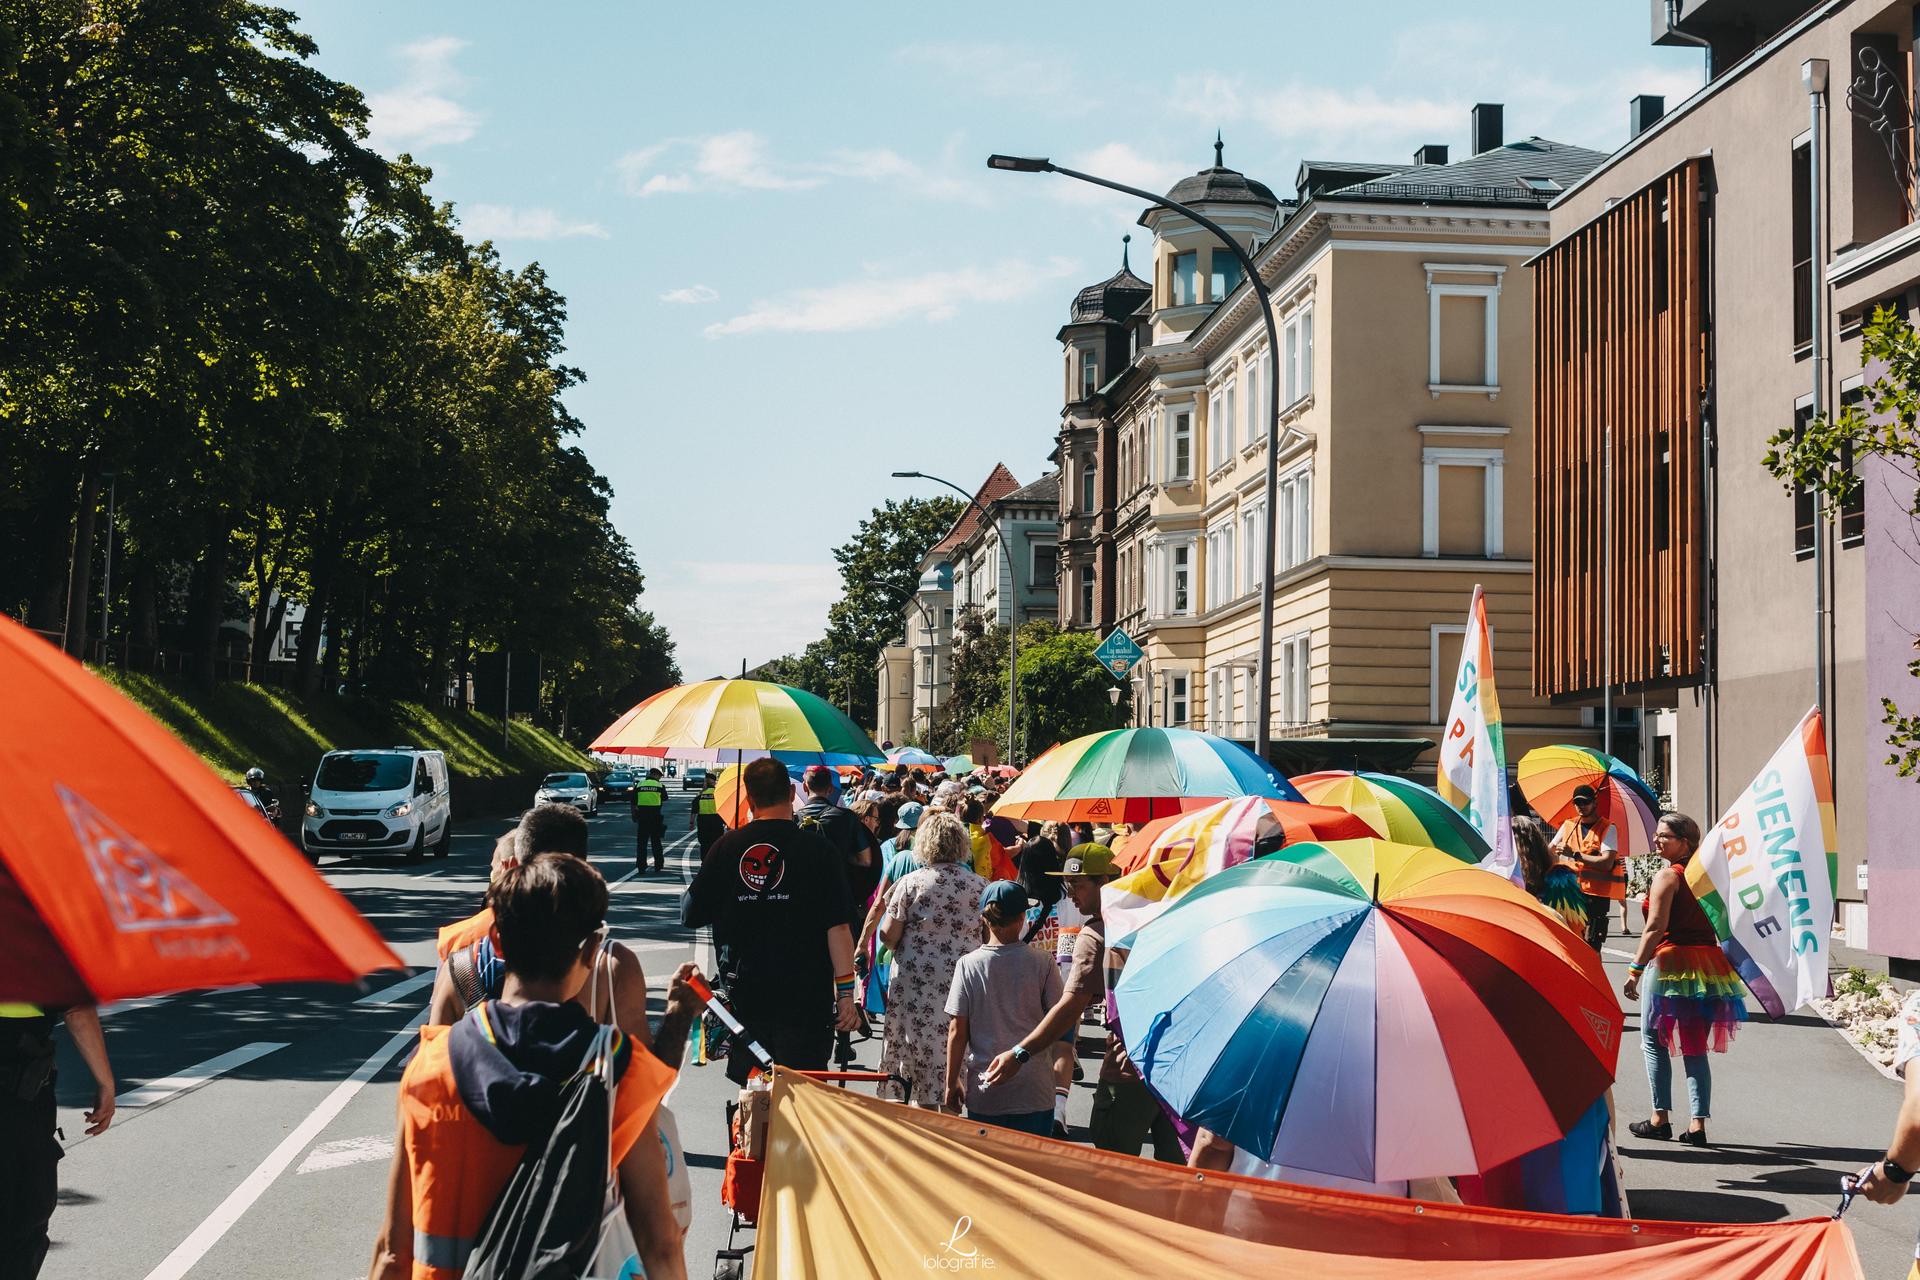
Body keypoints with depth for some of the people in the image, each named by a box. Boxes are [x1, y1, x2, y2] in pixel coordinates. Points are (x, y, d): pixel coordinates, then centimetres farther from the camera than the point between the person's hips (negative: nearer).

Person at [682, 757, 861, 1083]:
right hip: (804, 996, -3)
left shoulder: (725, 847, 1)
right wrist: (846, 993, -6)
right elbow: (837, 927, -10)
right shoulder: (819, 850, -6)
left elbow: (691, 916, 7)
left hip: (743, 992, 3)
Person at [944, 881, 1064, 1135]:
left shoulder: (968, 965, -4)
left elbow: (956, 1031, -2)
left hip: (984, 1095, 1)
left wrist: (952, 1083, 7)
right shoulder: (1042, 964, -6)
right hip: (1033, 1094, 0)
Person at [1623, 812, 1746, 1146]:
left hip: (1672, 961, -7)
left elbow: (1656, 928, -15)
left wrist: (1635, 969, -14)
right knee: (1695, 1047, 9)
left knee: (1654, 1040, 7)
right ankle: (1698, 1124, 3)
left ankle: (1660, 1119, 6)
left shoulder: (1667, 875, -8)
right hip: (1709, 961, 7)